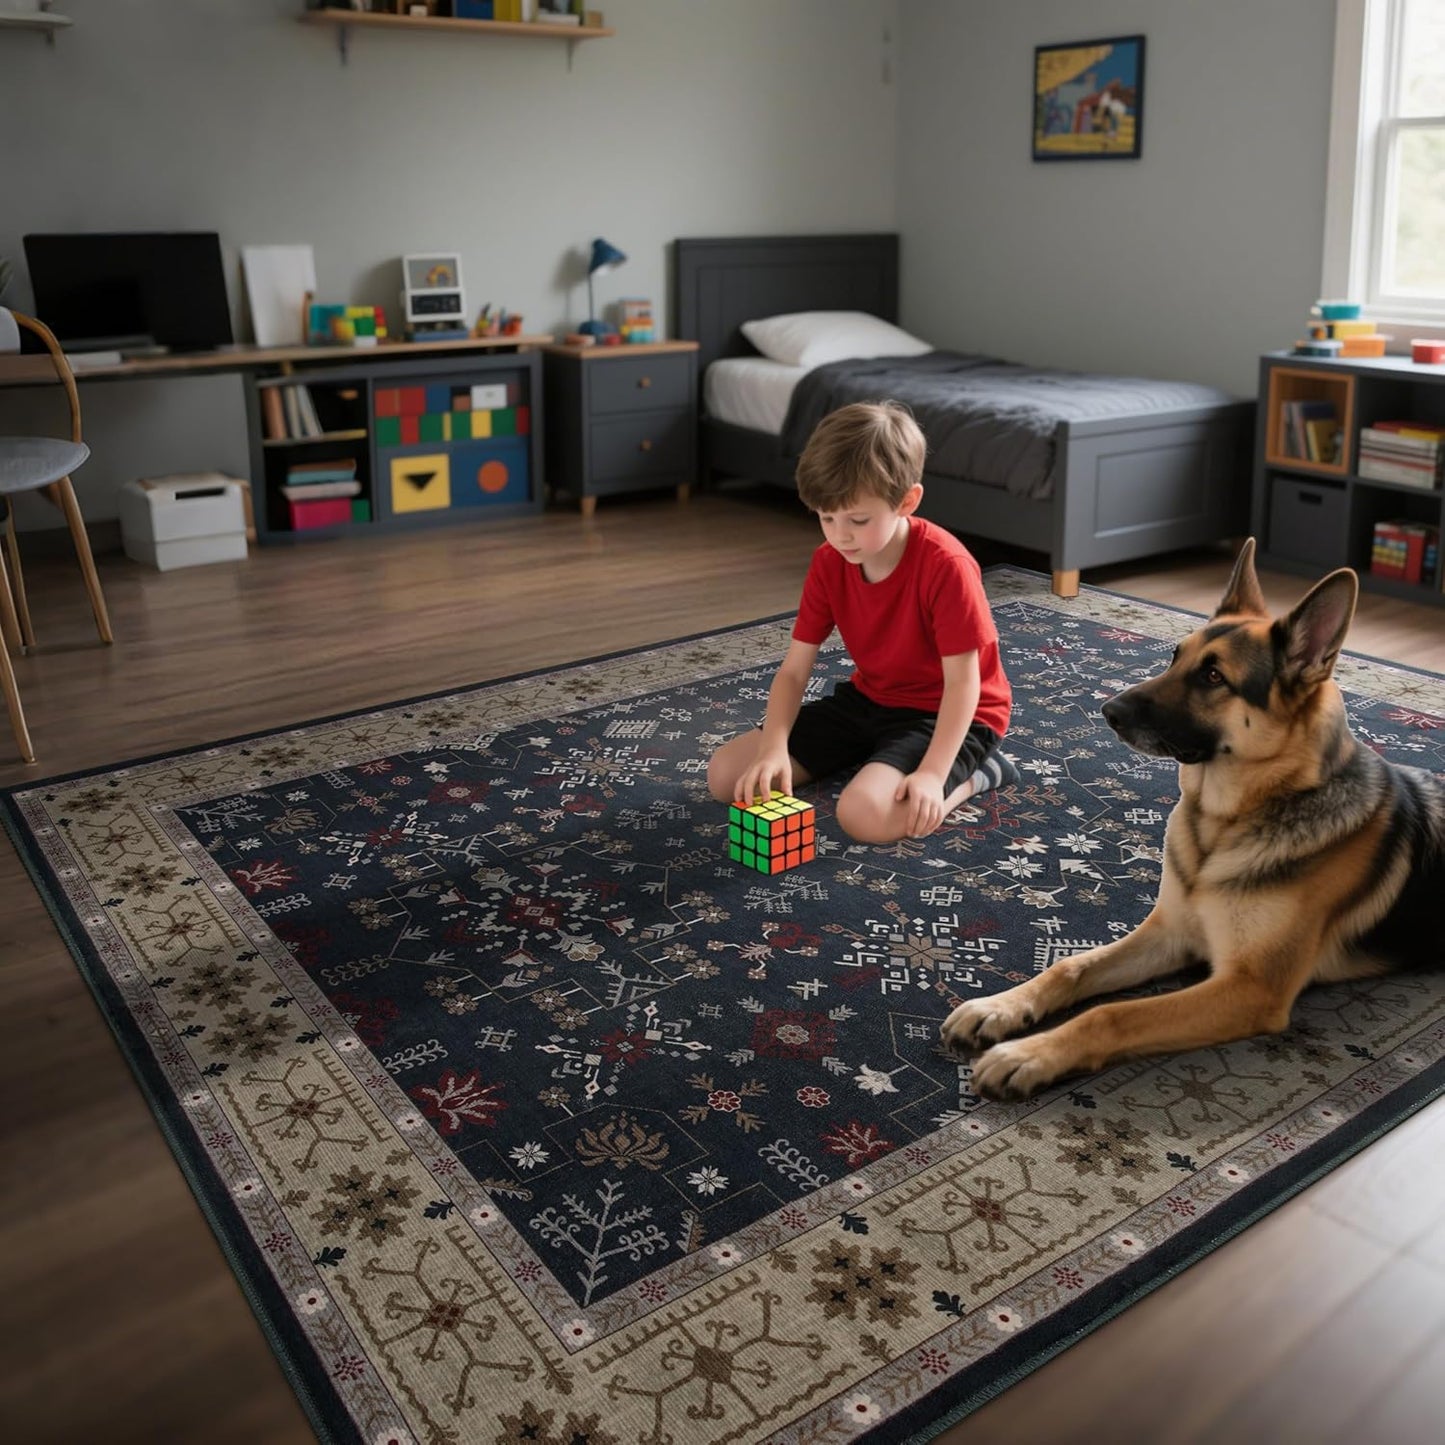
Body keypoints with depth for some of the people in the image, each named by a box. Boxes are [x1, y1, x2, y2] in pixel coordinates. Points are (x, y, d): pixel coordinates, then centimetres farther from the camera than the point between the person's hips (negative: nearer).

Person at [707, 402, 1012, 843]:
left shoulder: (946, 566, -26)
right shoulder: (828, 563, -8)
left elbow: (962, 681, -22)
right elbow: (793, 670, -8)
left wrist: (932, 772, -32)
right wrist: (773, 747, -25)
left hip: (947, 714, -6)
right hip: (868, 700, 7)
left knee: (865, 814, -36)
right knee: (725, 776, -3)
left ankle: (970, 777, -5)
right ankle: (875, 757, 11)